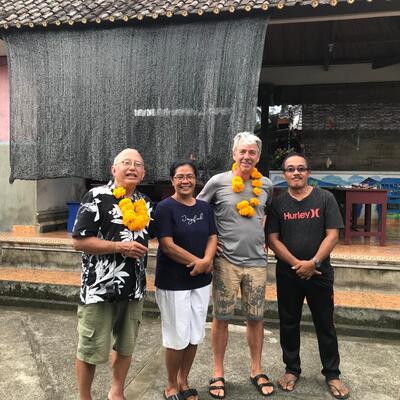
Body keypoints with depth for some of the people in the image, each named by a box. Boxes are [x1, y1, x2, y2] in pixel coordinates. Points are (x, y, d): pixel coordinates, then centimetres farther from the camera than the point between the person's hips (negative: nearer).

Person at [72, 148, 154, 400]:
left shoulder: (145, 203, 9)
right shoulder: (97, 197, -10)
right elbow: (80, 241, -15)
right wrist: (120, 247, -19)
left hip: (134, 289, 6)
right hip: (100, 288, -5)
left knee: (126, 346, 18)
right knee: (91, 350, 8)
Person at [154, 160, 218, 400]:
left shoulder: (205, 207, 7)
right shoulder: (165, 208, -10)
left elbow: (212, 237, 5)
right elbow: (167, 245, -16)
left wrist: (206, 261, -14)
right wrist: (197, 261, -14)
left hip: (201, 281, 6)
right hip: (173, 282, -5)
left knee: (195, 335, 13)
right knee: (178, 337, 3)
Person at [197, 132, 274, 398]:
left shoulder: (266, 185, 5)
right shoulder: (218, 182, -6)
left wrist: (262, 235, 12)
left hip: (257, 261, 3)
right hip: (226, 261, -3)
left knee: (256, 318, 11)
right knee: (222, 318, 6)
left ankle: (256, 371, 29)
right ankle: (218, 373, 23)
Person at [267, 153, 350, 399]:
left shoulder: (325, 198, -2)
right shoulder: (277, 203, 1)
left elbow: (332, 235, -7)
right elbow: (273, 239, -4)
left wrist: (313, 263, -15)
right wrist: (297, 263, -14)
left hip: (319, 273, -1)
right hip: (288, 274, 1)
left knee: (325, 325, 9)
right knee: (289, 324, 12)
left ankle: (332, 374, 26)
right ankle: (292, 369, 29)